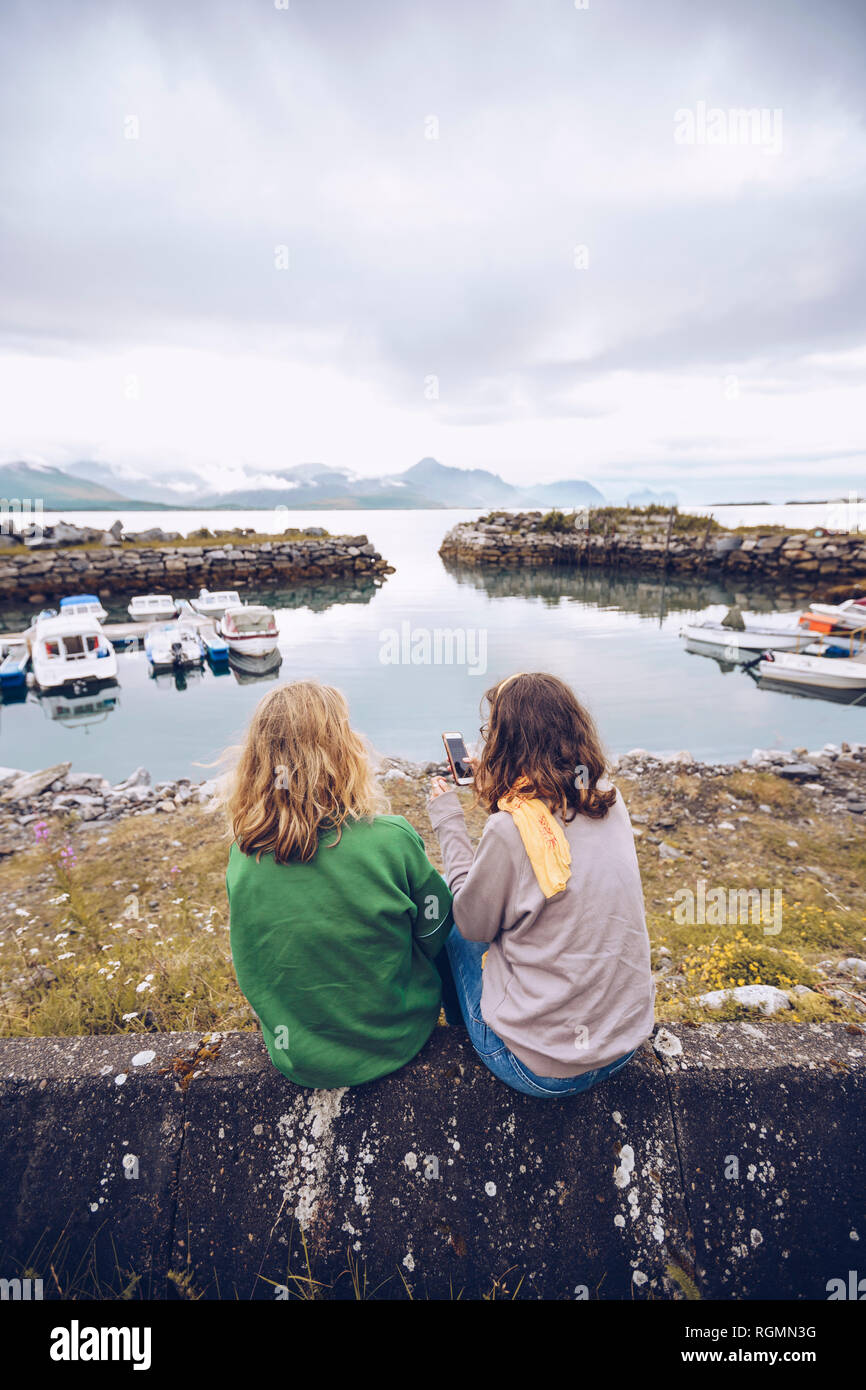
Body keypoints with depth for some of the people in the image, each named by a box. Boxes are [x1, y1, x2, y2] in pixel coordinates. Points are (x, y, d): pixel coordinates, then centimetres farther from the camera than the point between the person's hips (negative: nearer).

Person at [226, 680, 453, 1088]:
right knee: (451, 940, 24)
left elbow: (256, 969, -1)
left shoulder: (242, 856, -17)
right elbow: (435, 931, -10)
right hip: (395, 1043, -3)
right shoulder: (390, 839, -28)